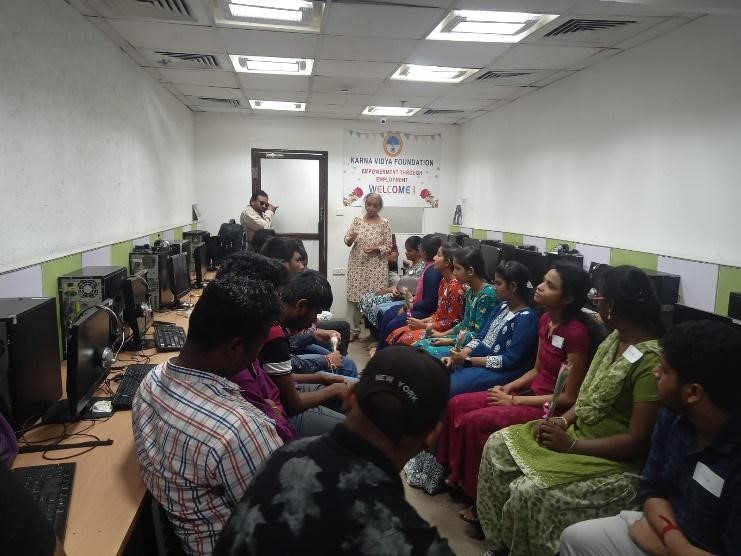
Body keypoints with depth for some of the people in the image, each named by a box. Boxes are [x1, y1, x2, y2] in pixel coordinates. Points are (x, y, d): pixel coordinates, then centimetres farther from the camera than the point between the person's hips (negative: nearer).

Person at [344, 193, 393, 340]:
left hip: (376, 267, -2)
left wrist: (374, 249, -17)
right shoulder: (357, 220, 5)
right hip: (357, 265, 2)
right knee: (354, 296, 0)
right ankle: (354, 330, 11)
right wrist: (351, 238, -19)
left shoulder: (385, 223, 0)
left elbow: (388, 247, -1)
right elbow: (347, 240, 3)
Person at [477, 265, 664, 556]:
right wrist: (564, 420, -5)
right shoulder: (615, 338, 3)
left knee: (528, 492, -26)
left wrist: (571, 445, -22)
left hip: (618, 462, -9)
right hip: (580, 432, 9)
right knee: (498, 445, 2)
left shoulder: (651, 361, -24)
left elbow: (637, 442, -24)